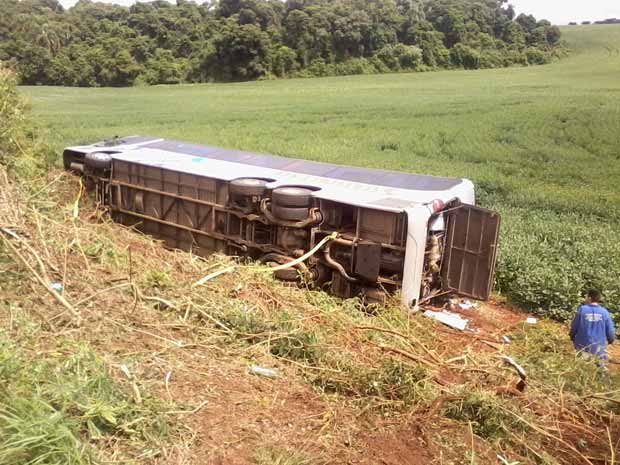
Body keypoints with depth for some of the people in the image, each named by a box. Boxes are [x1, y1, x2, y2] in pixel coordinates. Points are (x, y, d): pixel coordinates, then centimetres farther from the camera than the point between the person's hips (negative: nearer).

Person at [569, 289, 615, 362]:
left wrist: (572, 337, 17)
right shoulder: (604, 312, -7)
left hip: (583, 347, 0)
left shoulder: (582, 309, -11)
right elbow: (610, 330, -1)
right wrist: (610, 340, 20)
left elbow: (574, 326, -3)